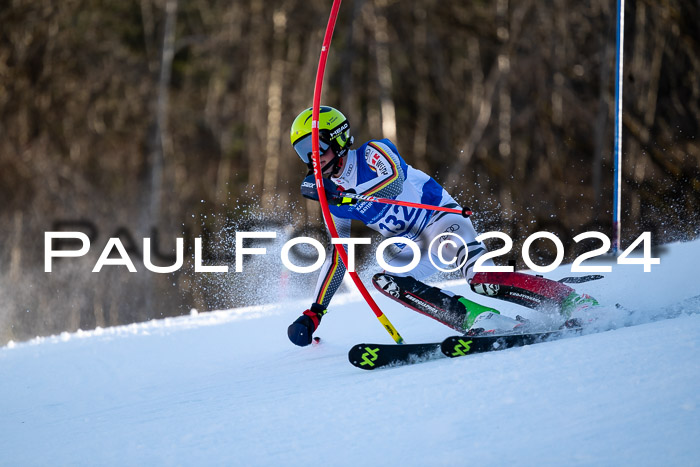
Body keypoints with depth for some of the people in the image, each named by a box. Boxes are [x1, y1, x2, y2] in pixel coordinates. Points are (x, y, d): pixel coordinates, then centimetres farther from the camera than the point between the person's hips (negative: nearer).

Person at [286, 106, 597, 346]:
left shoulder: (373, 153, -8)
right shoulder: (332, 200, 12)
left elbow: (393, 182, -30)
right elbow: (337, 257, 17)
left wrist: (340, 195, -37)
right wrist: (314, 312, 12)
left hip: (441, 219, -8)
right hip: (412, 248, 8)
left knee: (480, 278, -33)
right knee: (383, 280, -22)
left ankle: (571, 301, -31)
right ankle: (477, 319, -30)